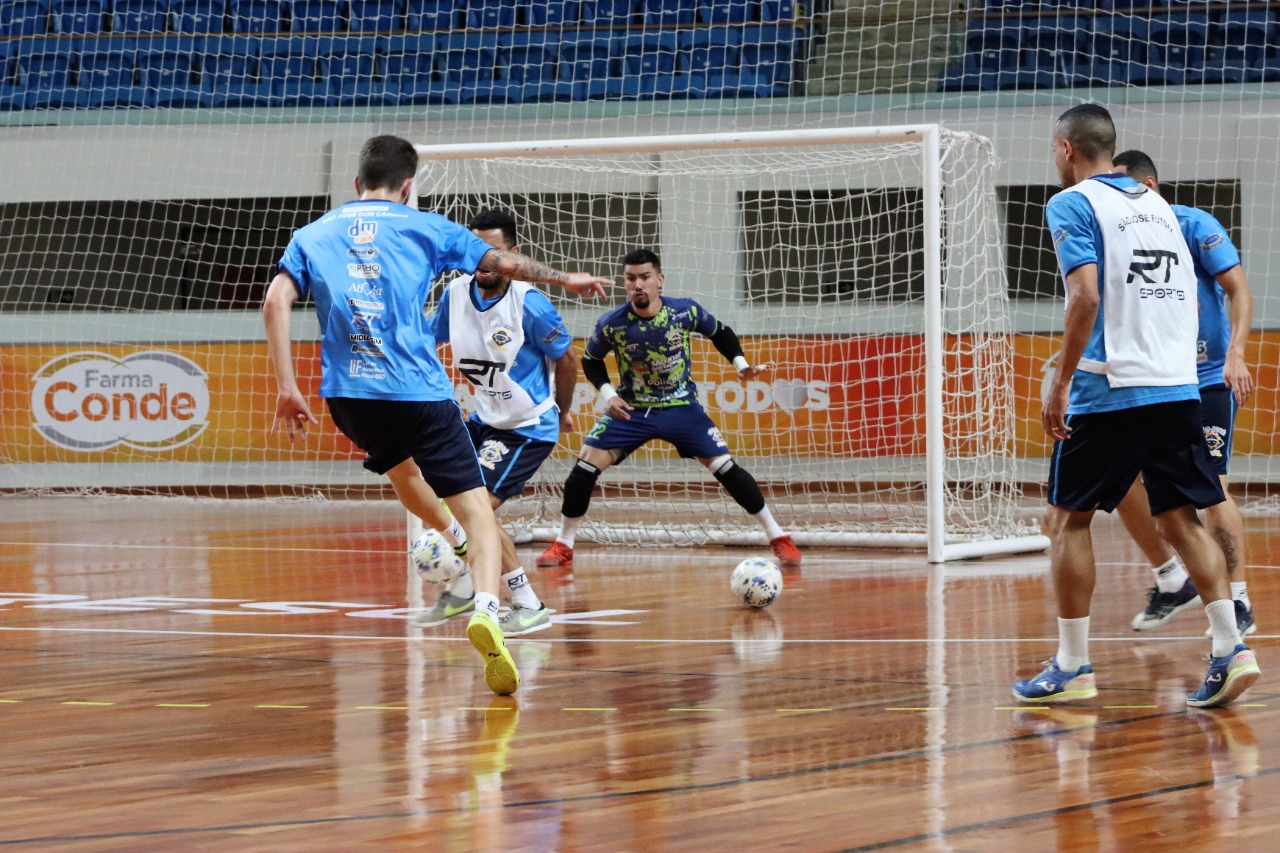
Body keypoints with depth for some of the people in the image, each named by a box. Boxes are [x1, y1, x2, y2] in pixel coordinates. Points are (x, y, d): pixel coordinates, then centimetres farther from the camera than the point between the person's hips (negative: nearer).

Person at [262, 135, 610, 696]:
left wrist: (287, 390, -3)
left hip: (348, 395, 3)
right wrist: (566, 278, 31)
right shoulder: (423, 228, 8)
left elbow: (276, 301, -3)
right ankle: (486, 606, -29)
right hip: (419, 391, -3)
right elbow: (506, 263, 13)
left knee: (400, 465, 37)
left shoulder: (314, 234, 12)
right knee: (476, 508, -5)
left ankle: (453, 541, 49)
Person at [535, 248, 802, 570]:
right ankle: (563, 545, 4)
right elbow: (591, 359, 3)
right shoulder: (612, 324, -17)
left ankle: (778, 537, 5)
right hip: (631, 409, 0)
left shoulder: (686, 311, -16)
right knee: (586, 464, -14)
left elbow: (720, 333, 4)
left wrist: (740, 363, -10)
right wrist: (607, 392, -12)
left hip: (681, 407, 0)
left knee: (725, 468, -9)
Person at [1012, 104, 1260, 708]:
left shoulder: (1073, 205, -4)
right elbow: (1188, 294, 17)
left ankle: (1072, 666, 5)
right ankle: (1230, 648, -5)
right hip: (1178, 387, 6)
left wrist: (1061, 382, -14)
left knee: (1067, 520, 5)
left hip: (1109, 389, -6)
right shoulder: (1156, 205, 17)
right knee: (1179, 520, 8)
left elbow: (1087, 296, -16)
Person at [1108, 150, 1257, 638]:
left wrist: (1235, 355, -25)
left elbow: (1239, 292, -13)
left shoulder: (1195, 226, -10)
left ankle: (1238, 602, -4)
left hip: (1208, 378, -6)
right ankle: (1172, 583, 16)